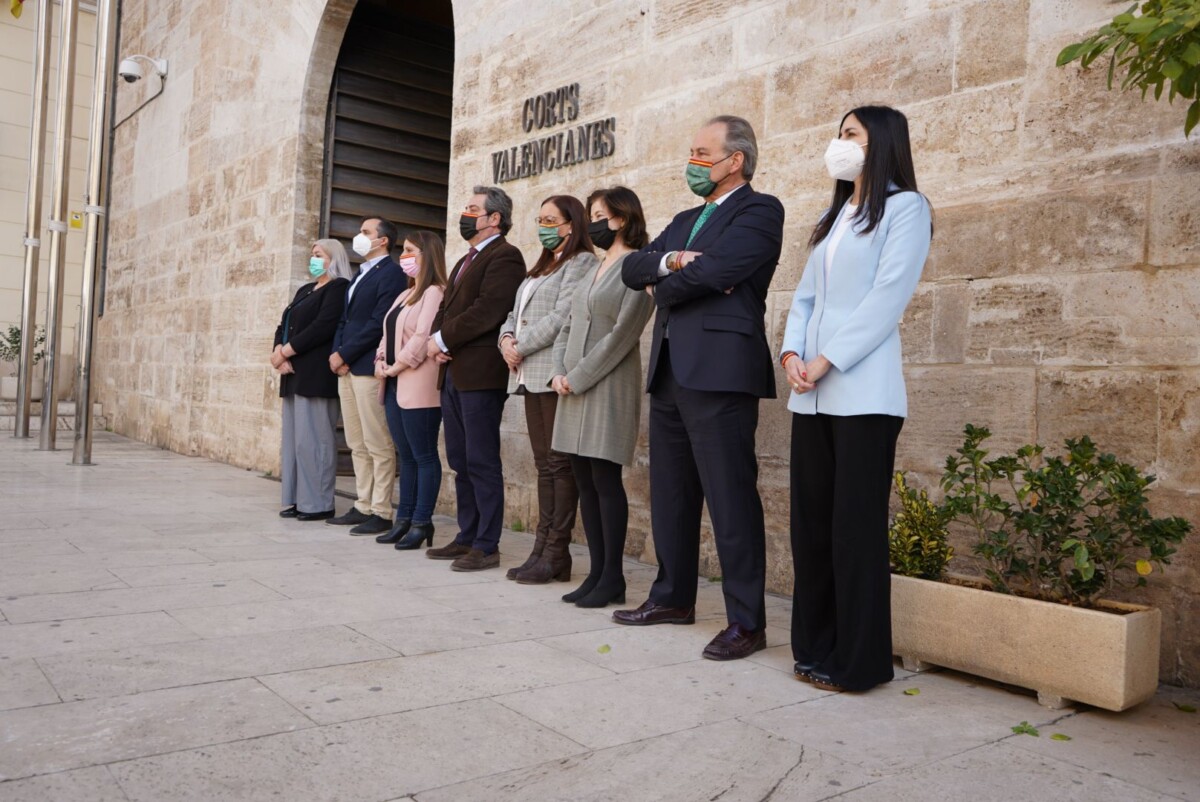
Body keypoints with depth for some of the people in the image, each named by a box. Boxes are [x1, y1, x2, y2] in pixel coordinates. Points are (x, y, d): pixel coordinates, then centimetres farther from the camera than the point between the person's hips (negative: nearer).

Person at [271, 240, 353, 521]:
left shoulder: (339, 287, -4)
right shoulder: (305, 290, 23)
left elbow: (323, 327, -16)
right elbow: (284, 326, 16)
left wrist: (285, 351, -12)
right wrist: (279, 353, -3)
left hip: (316, 375, -9)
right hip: (294, 374, 9)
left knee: (312, 438, -9)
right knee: (293, 437, 7)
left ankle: (318, 503, -4)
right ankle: (296, 499, 12)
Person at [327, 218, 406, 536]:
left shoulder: (390, 273, -7)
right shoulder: (360, 275, 22)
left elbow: (378, 323, -15)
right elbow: (345, 320, 21)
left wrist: (344, 355, -12)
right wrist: (336, 353, 3)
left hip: (368, 367, -9)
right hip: (346, 368, 9)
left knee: (378, 446, -5)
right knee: (358, 446, 12)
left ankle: (381, 513, 0)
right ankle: (363, 506, 18)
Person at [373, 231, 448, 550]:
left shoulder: (434, 293, -8)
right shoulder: (405, 295, 21)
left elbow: (423, 338, -16)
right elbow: (388, 334, 19)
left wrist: (395, 367, -11)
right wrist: (381, 362, 2)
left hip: (418, 386, -9)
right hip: (395, 385, 9)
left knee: (424, 455, -3)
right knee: (406, 456, 12)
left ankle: (422, 523, 2)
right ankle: (404, 519, 17)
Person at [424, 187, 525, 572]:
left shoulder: (504, 256, -7)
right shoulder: (466, 261, 23)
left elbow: (487, 310, -19)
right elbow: (447, 308, 20)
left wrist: (443, 339, -13)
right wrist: (437, 340, -1)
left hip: (480, 373, -10)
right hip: (452, 373, 10)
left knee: (482, 463, -5)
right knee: (460, 461, 13)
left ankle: (487, 546, 2)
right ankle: (467, 537, 23)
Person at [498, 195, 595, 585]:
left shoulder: (581, 262, -4)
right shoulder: (542, 267, 25)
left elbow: (561, 317, -14)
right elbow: (515, 314, 22)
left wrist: (521, 347, -10)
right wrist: (507, 339, 2)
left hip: (556, 374, -9)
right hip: (532, 376, 9)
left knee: (559, 463, -6)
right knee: (544, 464, 9)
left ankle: (556, 553, -1)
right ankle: (542, 549, 13)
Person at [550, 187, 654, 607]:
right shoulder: (594, 270, 19)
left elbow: (622, 334, -15)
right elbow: (568, 325, 17)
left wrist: (577, 378, -13)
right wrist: (559, 372, 1)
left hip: (608, 386, -8)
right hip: (575, 387, 8)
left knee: (605, 480, -6)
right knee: (585, 481, 7)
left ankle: (612, 578, 4)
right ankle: (596, 572, 15)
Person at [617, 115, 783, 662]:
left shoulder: (759, 211, -2)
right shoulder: (685, 220, 24)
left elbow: (712, 272, -16)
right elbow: (632, 268, 13)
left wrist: (661, 287, 1)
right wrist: (669, 260, -8)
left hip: (719, 370, -8)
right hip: (669, 371, 9)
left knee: (731, 498, -6)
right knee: (670, 493, 14)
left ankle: (747, 621, 3)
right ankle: (673, 598, 27)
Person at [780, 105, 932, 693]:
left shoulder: (904, 207, 1)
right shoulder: (832, 217, 23)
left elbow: (887, 297, -11)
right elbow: (805, 296, 17)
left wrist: (826, 360, -15)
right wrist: (791, 351, -1)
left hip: (863, 393, -7)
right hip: (812, 396, 7)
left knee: (855, 527, -4)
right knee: (810, 522, 7)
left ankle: (858, 660, 7)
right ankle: (815, 646, 19)